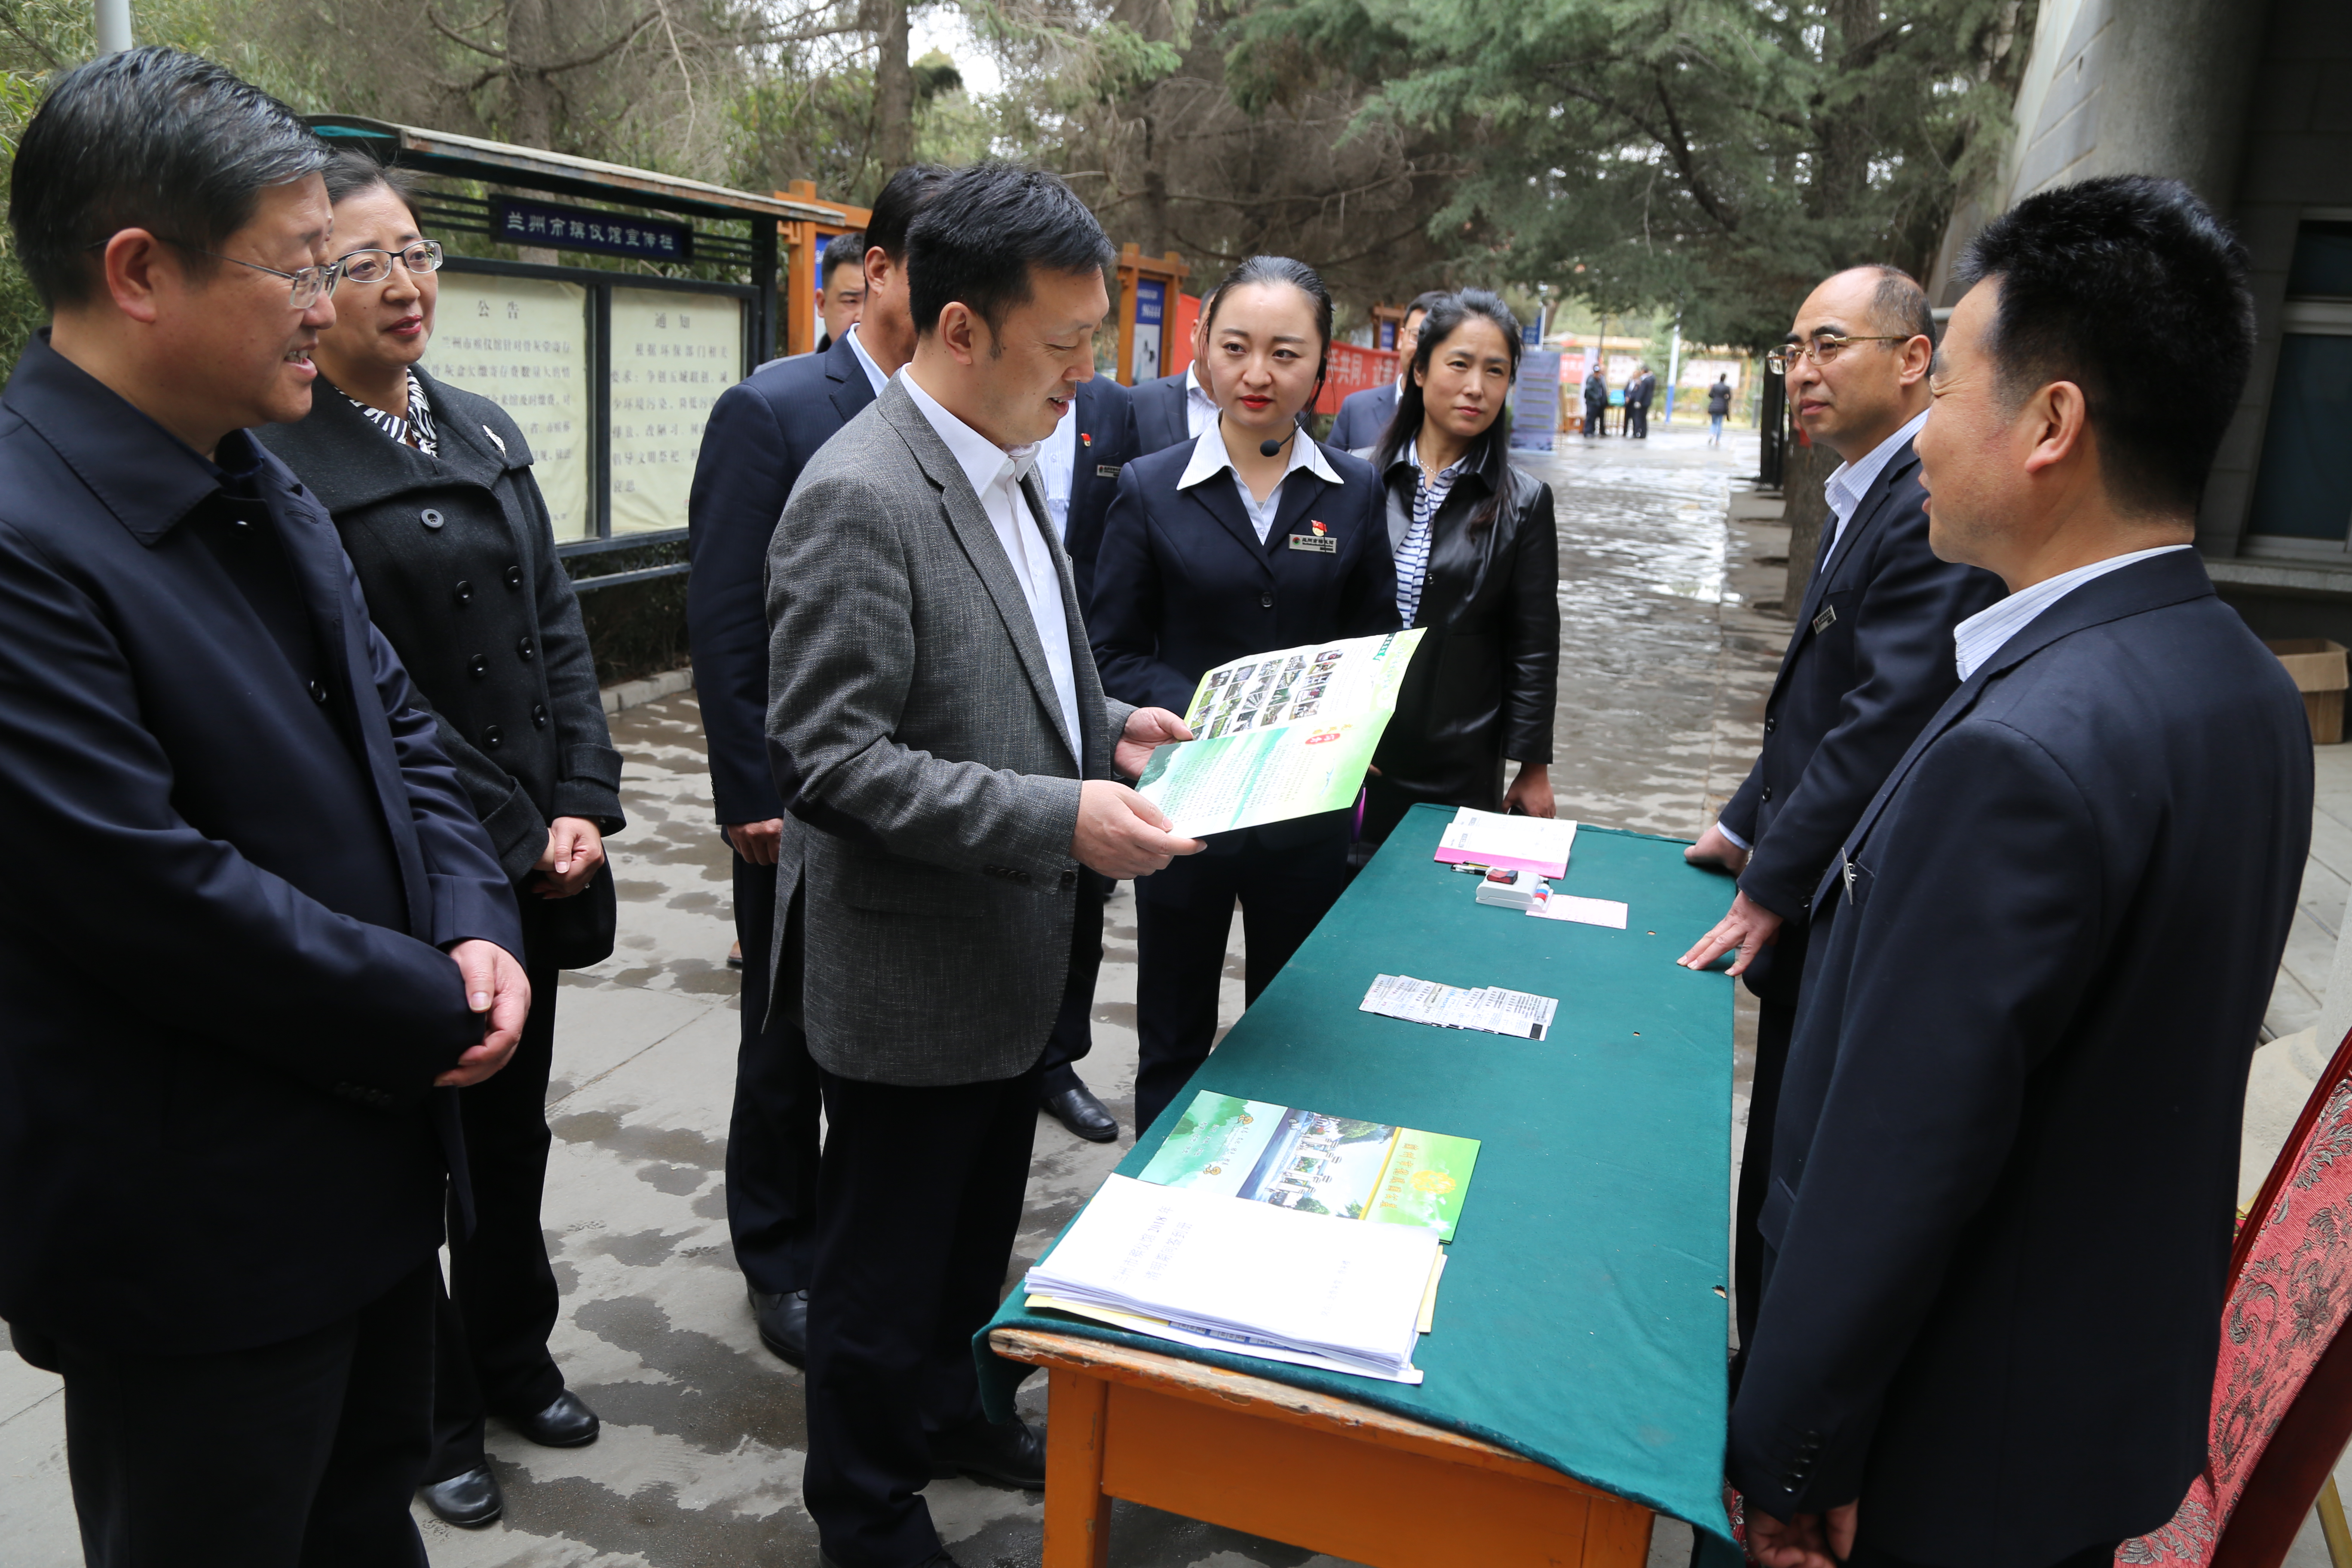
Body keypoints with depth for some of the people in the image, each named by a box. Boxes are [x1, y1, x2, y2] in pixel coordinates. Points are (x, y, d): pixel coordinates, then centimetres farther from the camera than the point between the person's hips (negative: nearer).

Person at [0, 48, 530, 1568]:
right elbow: (152, 891, -26)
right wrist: (431, 1007, -15)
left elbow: (395, 718, 10)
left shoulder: (264, 491, 6)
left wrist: (477, 927, -6)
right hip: (198, 1234, -8)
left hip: (374, 1158, 8)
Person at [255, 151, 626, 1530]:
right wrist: (513, 839, -14)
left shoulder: (484, 431, 8)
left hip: (536, 855, 6)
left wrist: (583, 806, -3)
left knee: (514, 1128, 20)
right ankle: (435, 1416, 33)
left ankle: (515, 1360, 41)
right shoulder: (279, 460, -13)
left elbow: (558, 624, 7)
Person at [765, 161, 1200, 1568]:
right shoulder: (858, 498, -23)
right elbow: (831, 762, -26)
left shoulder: (1003, 467, 7)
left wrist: (1103, 725, 5)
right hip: (912, 974, -9)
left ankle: (948, 1408, 50)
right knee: (888, 1263, 13)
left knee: (978, 1228, 26)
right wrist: (1058, 815, -29)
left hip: (1012, 952, 9)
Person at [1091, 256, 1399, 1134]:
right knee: (1173, 1041, 13)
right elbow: (1112, 654, -4)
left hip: (1308, 810, 2)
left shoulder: (1355, 492, 3)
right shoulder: (1149, 490, -2)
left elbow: (1375, 643, 7)